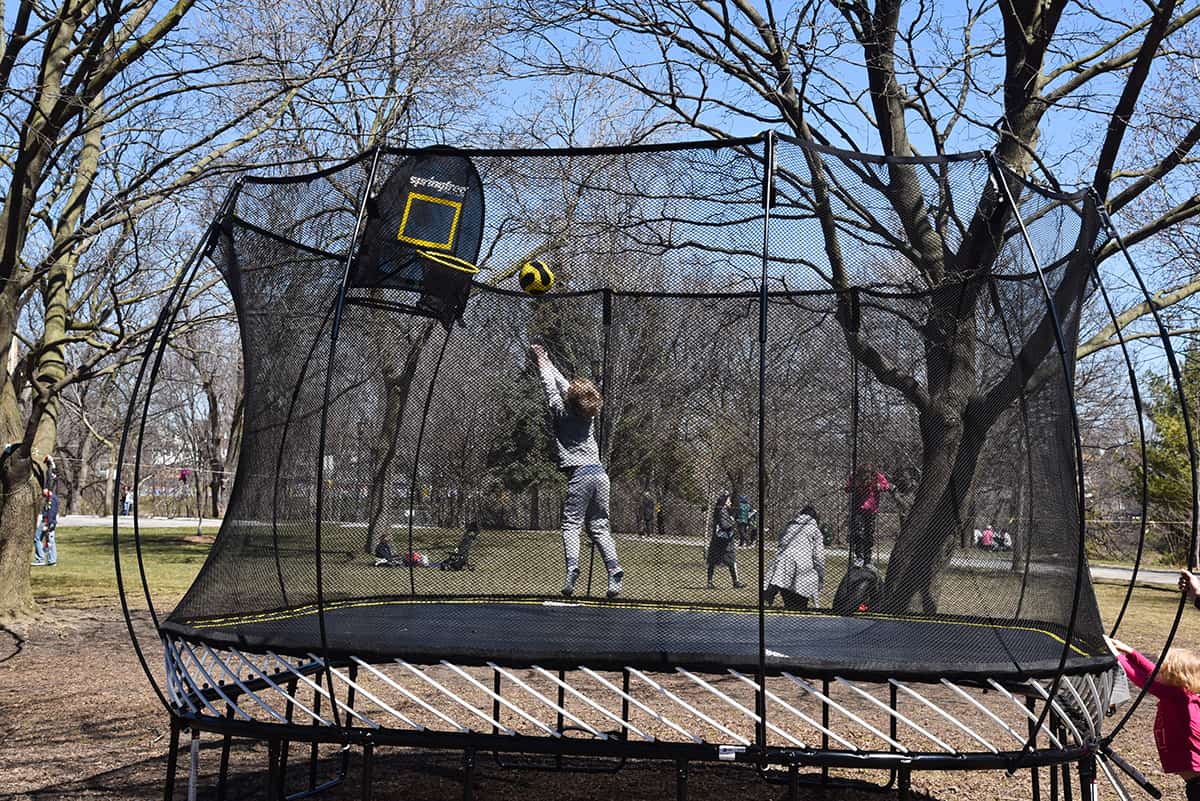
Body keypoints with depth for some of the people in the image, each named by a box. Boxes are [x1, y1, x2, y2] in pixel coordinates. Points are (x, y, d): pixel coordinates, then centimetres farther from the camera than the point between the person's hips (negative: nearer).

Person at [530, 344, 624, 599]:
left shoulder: (562, 414, -1)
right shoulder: (589, 414, 14)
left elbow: (551, 386, 11)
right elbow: (564, 384, 24)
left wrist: (541, 361, 27)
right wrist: (546, 361, 35)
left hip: (579, 475, -6)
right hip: (600, 473, 6)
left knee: (571, 525, -4)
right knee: (600, 528, 8)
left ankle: (572, 571, -22)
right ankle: (614, 571, -7)